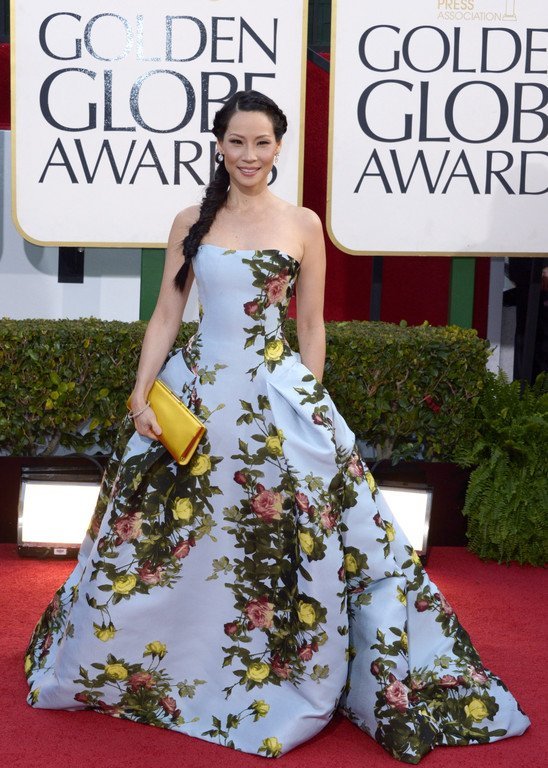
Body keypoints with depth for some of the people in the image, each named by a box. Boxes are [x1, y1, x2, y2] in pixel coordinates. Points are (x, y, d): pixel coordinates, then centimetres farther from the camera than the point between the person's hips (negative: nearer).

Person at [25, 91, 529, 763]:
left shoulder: (303, 224, 3)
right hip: (195, 389, 2)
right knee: (156, 535, 9)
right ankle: (128, 665, 32)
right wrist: (141, 393, -2)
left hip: (278, 396, -1)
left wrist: (312, 406, 1)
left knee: (300, 537, -2)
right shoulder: (191, 221, 6)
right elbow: (166, 315, 7)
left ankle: (291, 682, 17)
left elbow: (311, 326, 5)